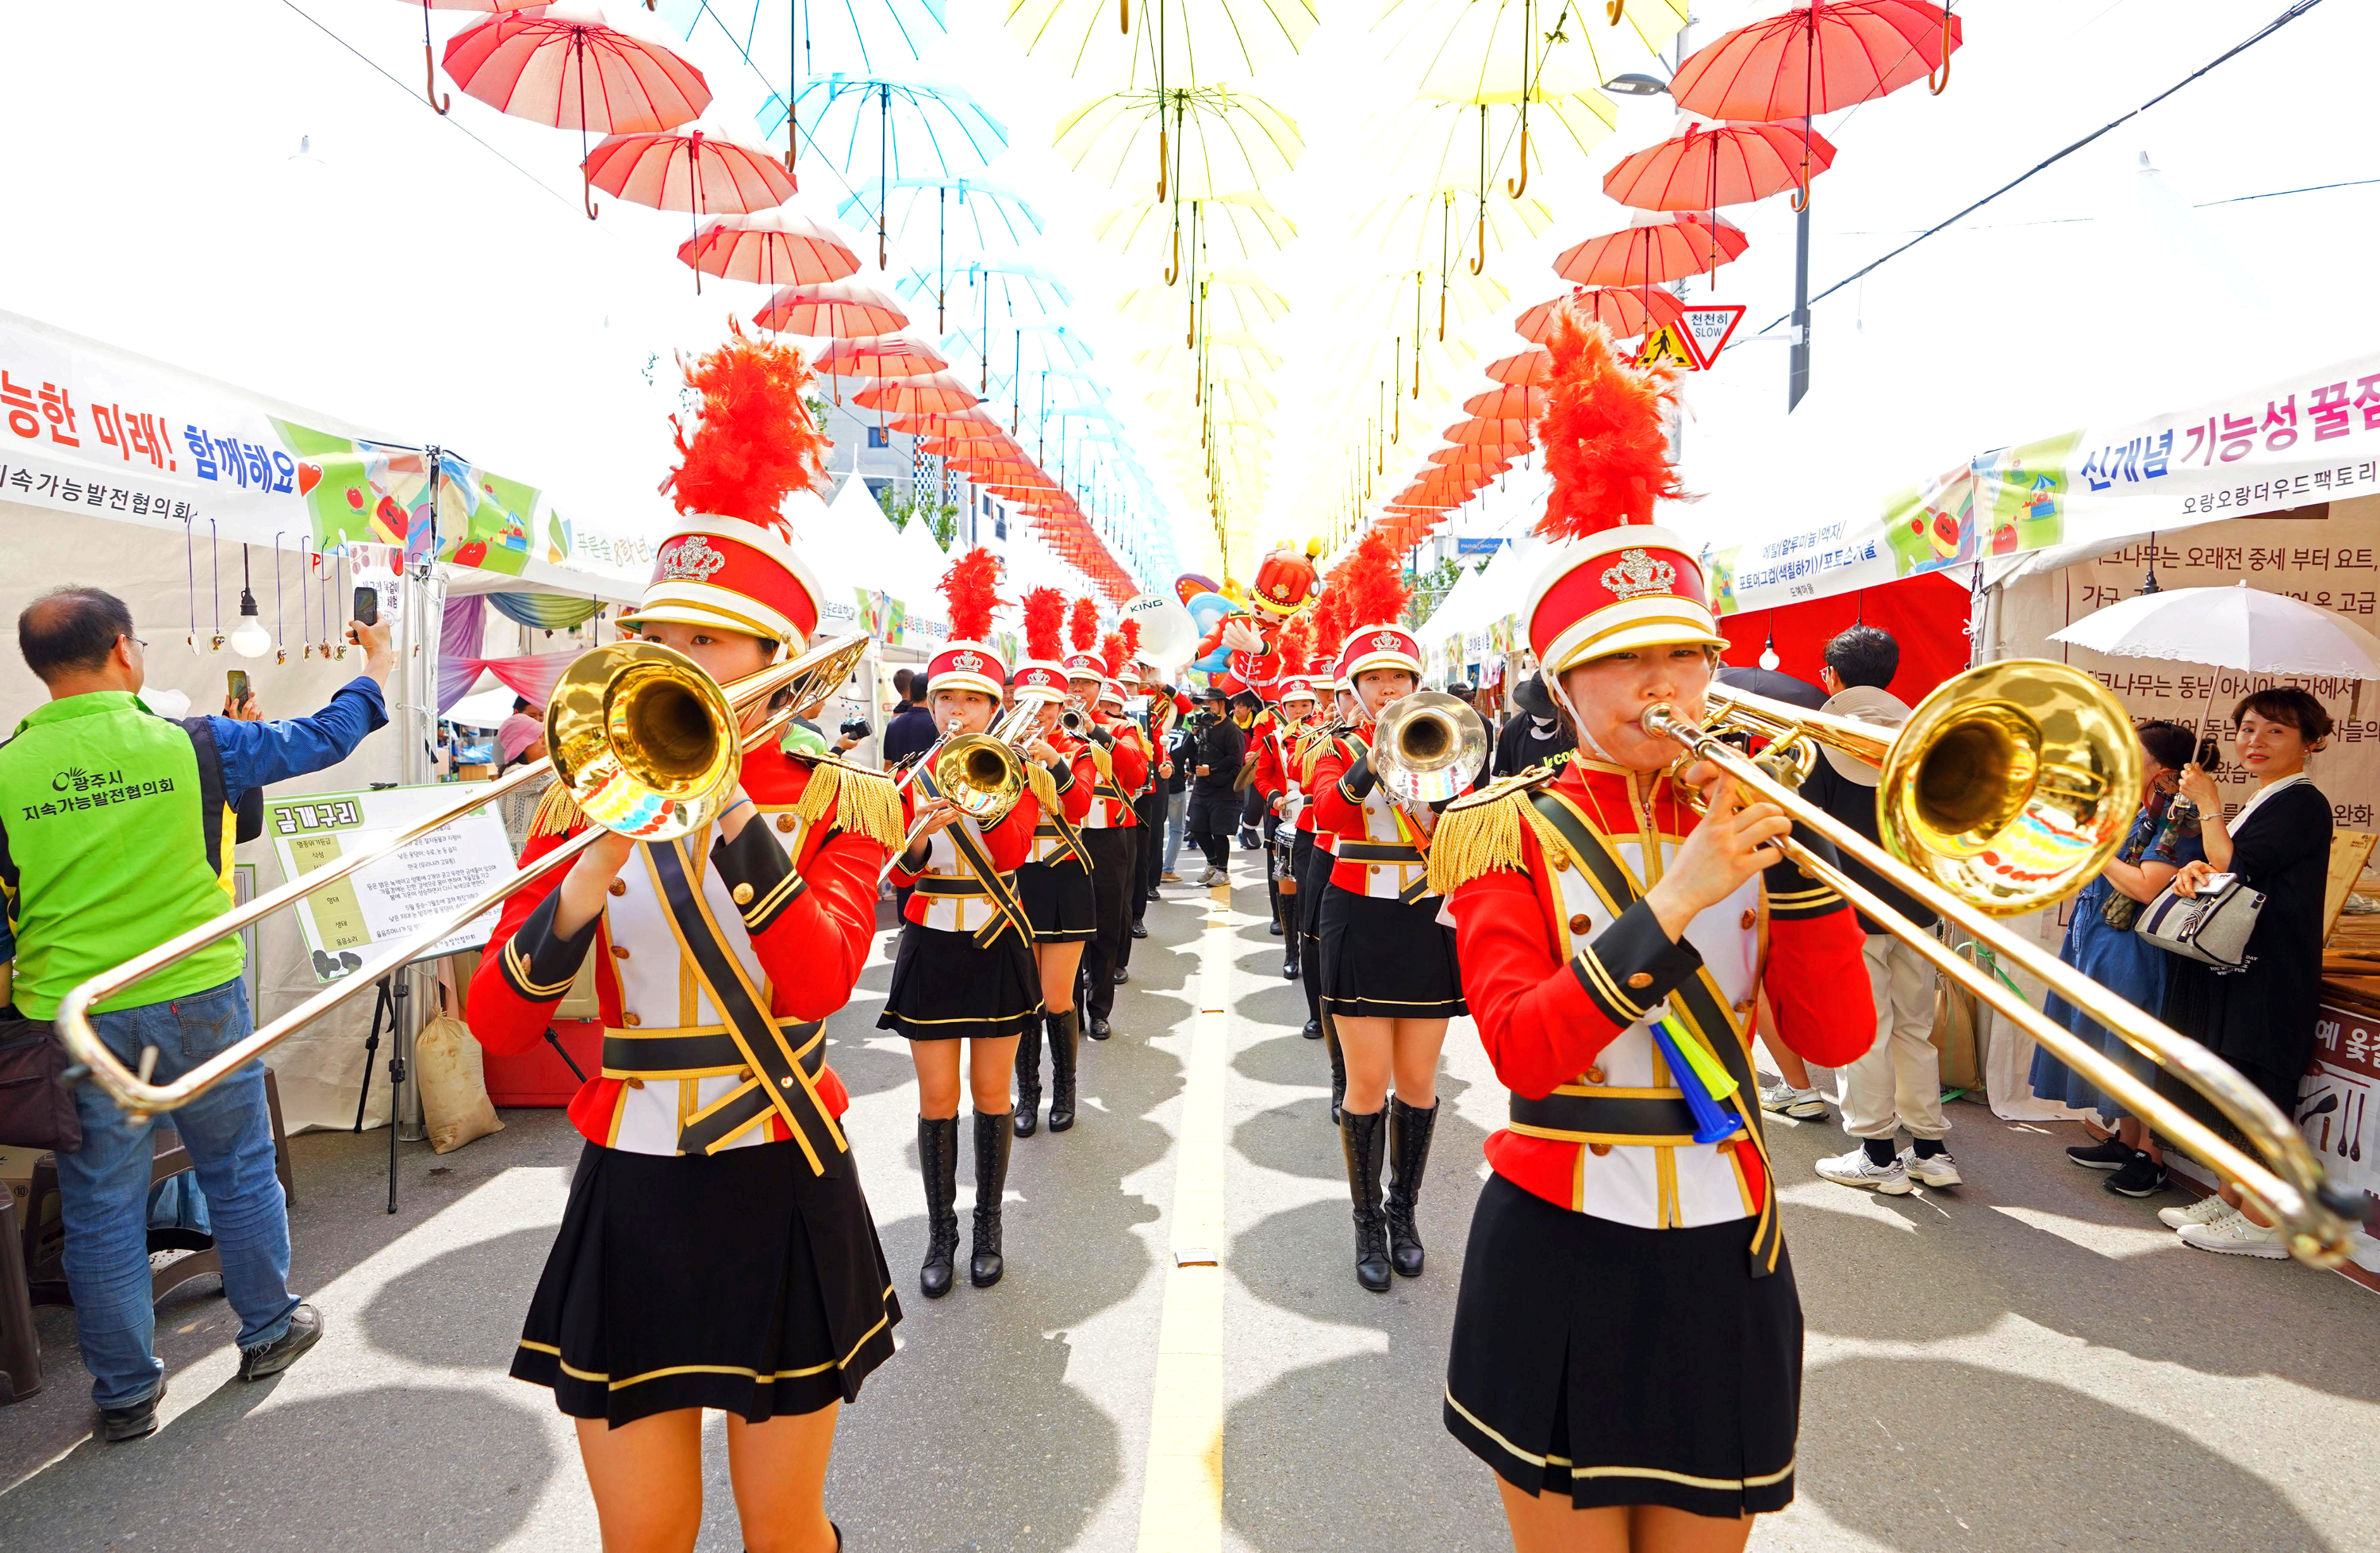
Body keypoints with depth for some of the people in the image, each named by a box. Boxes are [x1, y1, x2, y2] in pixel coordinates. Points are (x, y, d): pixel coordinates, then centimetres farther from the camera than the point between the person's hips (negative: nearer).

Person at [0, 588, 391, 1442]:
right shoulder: (192, 745, -9)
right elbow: (324, 739, 5)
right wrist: (376, 668, 21)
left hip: (72, 1018, 1)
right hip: (198, 996, -1)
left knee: (101, 1205, 12)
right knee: (240, 1169, 18)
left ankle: (125, 1392, 23)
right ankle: (269, 1328, 33)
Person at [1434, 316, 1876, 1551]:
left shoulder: (1739, 821, 4)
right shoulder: (1510, 828, -7)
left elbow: (1836, 1040, -6)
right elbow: (1521, 1049, -21)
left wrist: (1790, 851, -16)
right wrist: (1673, 901, -26)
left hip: (1722, 1254, 4)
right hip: (1559, 1257, -3)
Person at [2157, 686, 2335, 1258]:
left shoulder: (2301, 803, -12)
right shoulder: (2260, 802, 17)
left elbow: (2233, 868, -18)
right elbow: (2225, 875, 16)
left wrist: (2208, 803, -7)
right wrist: (2195, 870, -6)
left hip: (2270, 972, -10)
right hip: (2235, 967, 10)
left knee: (2256, 1090, -5)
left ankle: (2262, 1220, 3)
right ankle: (2231, 1197, 24)